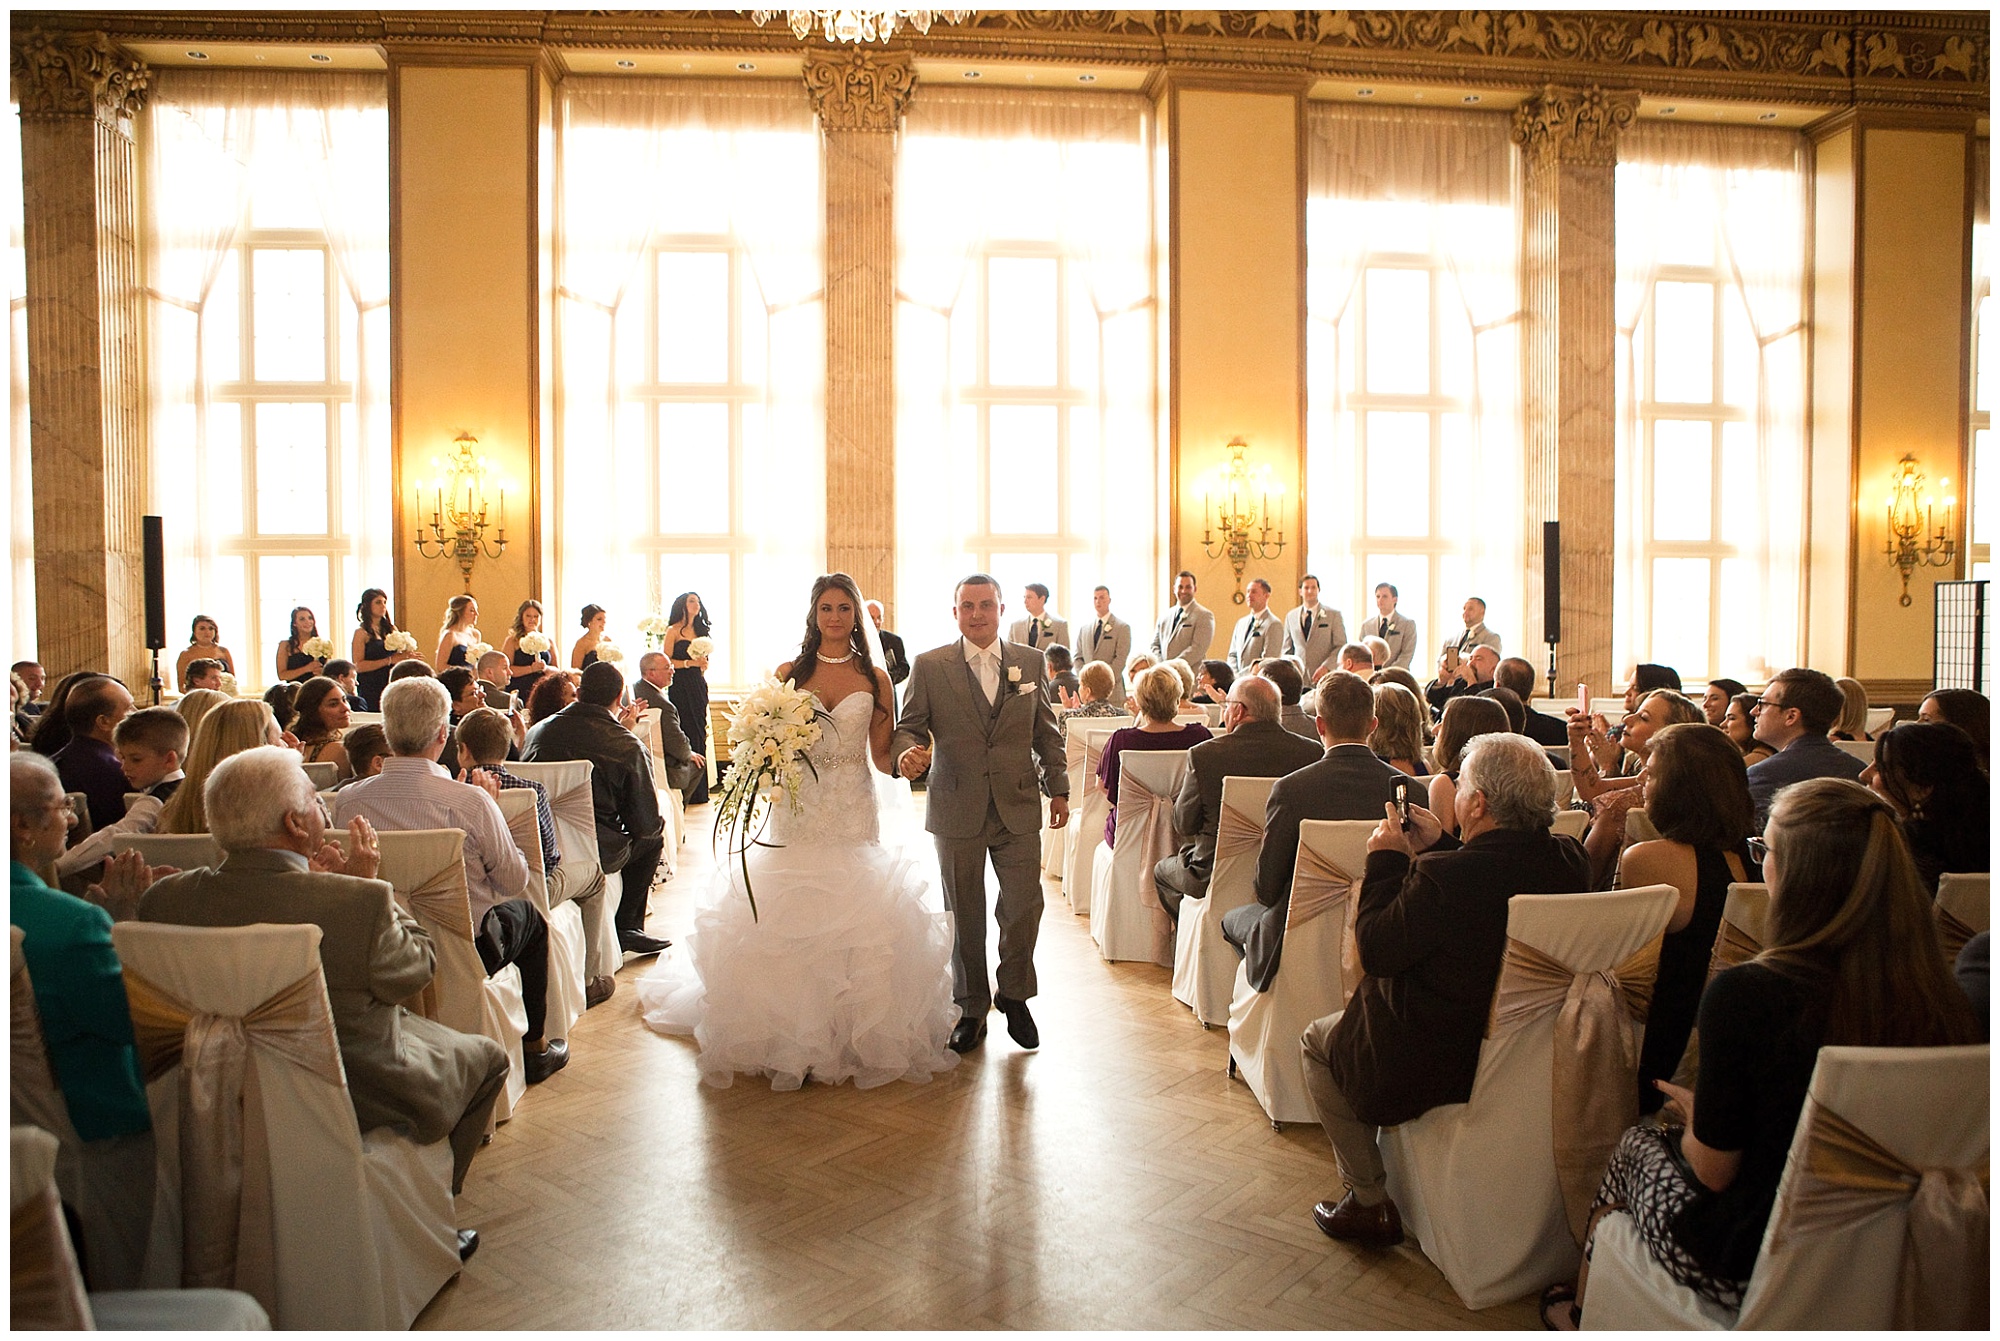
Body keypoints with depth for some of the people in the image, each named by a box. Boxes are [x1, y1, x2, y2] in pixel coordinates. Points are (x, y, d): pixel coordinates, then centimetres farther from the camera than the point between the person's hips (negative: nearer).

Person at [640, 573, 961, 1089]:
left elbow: (882, 756, 4)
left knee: (856, 919, -3)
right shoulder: (789, 673, 6)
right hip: (799, 812, 0)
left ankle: (857, 1036, 13)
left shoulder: (875, 678, 5)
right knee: (791, 920, -2)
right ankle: (791, 1036, 13)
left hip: (854, 815, 0)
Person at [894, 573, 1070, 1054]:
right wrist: (907, 753, -23)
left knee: (1024, 908, 2)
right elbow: (909, 727, 0)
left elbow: (1046, 731, 11)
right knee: (964, 915, 9)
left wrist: (1058, 788, 9)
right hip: (957, 811, -1)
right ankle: (971, 1008, 27)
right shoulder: (929, 666, 0)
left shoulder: (1030, 662, 7)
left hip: (1019, 808, 1)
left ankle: (1014, 995, 27)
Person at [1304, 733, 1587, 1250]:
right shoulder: (1567, 861, -9)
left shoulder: (1444, 876, -32)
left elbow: (1375, 949, -20)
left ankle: (1370, 1202, 20)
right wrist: (1437, 848, 8)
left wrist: (1386, 860, -10)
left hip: (1439, 1063, -8)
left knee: (1318, 1040, 17)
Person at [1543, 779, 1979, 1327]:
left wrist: (1693, 1114, 6)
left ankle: (1580, 1311, 46)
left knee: (1636, 1144, 24)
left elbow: (1713, 1168, -16)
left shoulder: (1745, 994, -27)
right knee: (1683, 1136, 27)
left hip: (1748, 1268, -5)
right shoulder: (1943, 1001, -13)